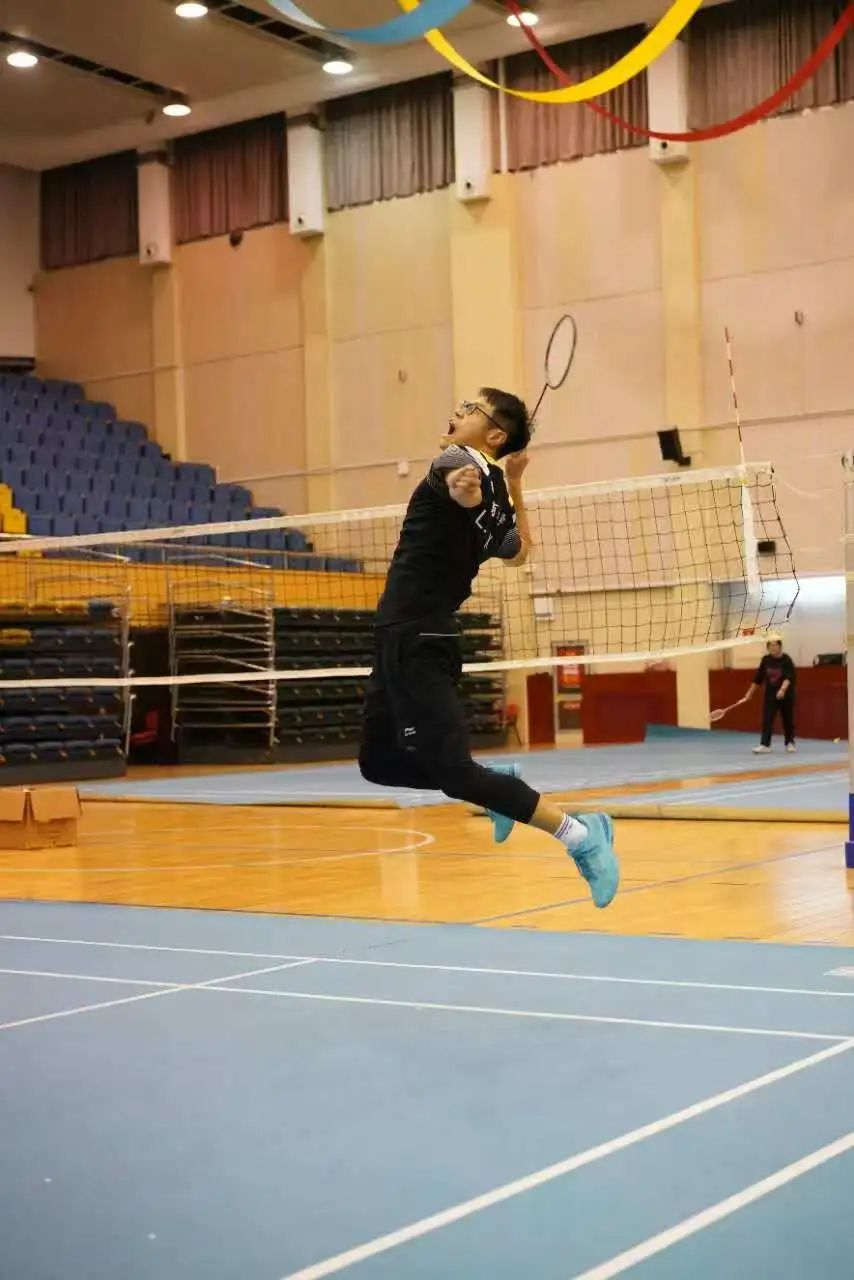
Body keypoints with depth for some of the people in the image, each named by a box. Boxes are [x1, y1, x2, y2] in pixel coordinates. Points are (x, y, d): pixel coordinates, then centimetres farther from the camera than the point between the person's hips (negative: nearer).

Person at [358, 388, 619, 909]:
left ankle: (579, 833, -8)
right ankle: (499, 783, 16)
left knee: (453, 771, -10)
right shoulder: (495, 493, 14)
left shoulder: (458, 459, -11)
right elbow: (519, 552, 32)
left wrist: (464, 487, -57)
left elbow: (466, 492, -36)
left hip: (413, 642, -9)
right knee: (379, 762, 15)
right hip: (410, 639, 9)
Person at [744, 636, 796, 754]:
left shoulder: (786, 660, -12)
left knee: (788, 720, 8)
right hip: (770, 695, 3)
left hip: (786, 695, -3)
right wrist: (750, 693, 9)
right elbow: (758, 678, 8)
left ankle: (790, 743, 26)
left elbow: (789, 677, -25)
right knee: (766, 720, -7)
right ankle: (765, 745, -11)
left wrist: (783, 689, -41)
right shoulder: (766, 660, 1)